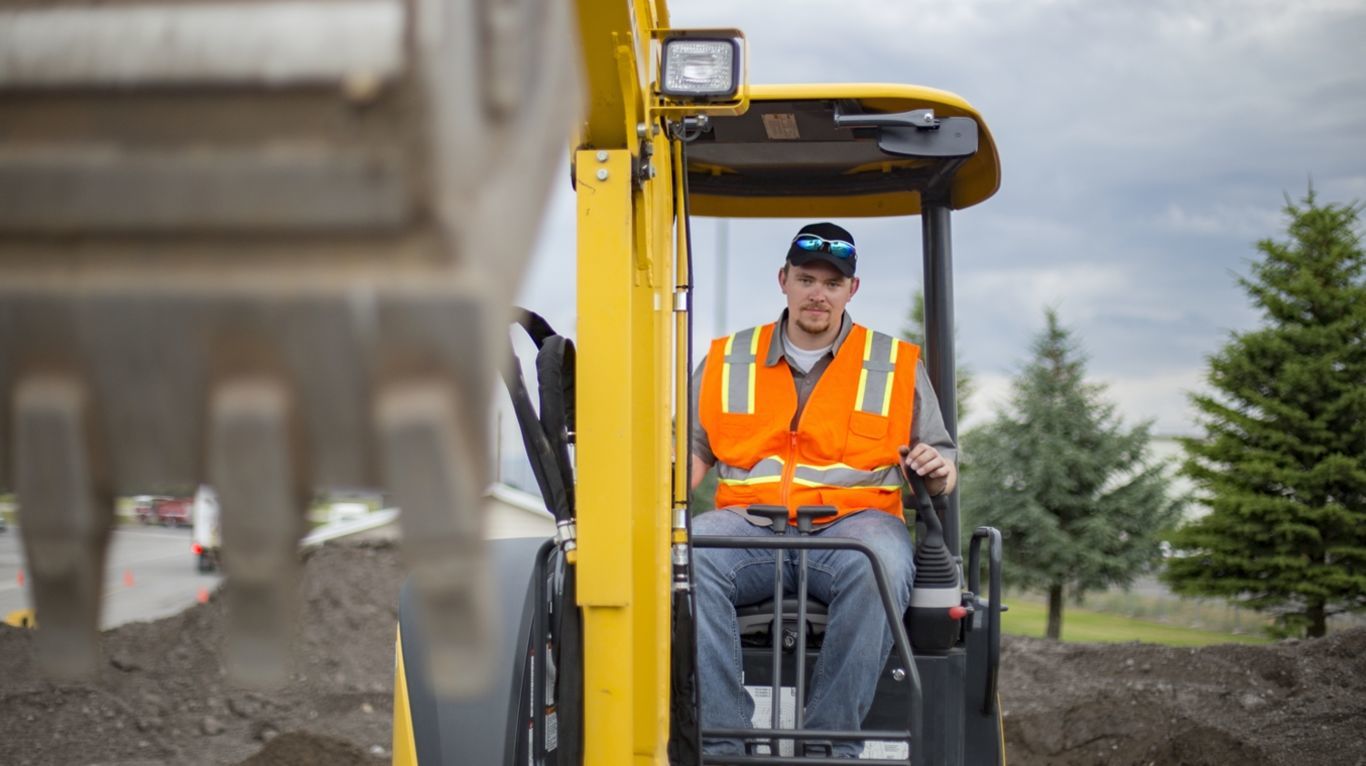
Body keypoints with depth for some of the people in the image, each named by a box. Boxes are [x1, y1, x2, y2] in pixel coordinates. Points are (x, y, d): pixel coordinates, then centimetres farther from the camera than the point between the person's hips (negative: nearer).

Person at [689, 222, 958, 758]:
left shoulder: (898, 365, 16)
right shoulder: (725, 361, 20)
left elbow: (939, 464, 19)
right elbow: (695, 451, 19)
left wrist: (939, 469, -5)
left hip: (854, 518, -1)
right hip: (748, 523, 1)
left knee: (878, 569, -38)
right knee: (686, 559, -33)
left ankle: (831, 744, -33)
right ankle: (723, 742, -34)